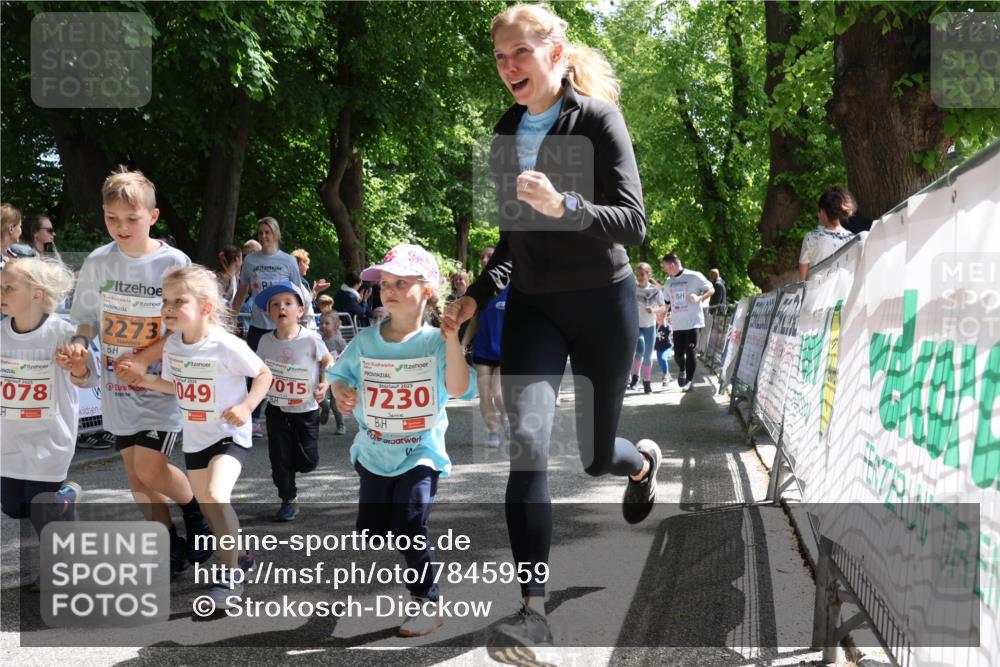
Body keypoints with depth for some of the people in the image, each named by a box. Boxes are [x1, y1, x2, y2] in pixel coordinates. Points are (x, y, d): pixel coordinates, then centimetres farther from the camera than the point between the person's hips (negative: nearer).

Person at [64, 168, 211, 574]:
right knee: (136, 476, 9)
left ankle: (196, 510, 14)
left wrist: (145, 359, -21)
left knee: (150, 469, -14)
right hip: (118, 388, 4)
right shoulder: (98, 263, -1)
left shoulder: (173, 263, -11)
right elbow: (87, 319, 9)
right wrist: (79, 342, -14)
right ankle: (170, 544, 25)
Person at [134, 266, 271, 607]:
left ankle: (230, 576, -12)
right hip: (195, 437, 7)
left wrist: (246, 406, -25)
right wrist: (145, 379, -5)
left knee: (216, 496, -27)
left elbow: (264, 374, -11)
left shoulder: (226, 346, -23)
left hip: (230, 435, -7)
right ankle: (238, 554, 42)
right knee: (207, 506, 16)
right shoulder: (172, 344, -4)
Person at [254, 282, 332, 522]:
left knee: (308, 461, 1)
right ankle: (289, 500, 22)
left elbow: (328, 361, 0)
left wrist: (325, 384, -13)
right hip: (277, 409, 2)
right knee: (280, 458, 3)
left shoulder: (311, 339, -17)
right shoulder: (266, 341, -9)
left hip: (306, 409, -2)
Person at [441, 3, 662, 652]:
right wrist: (478, 295, 11)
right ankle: (534, 607, -19)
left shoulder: (597, 119, -10)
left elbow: (633, 223, -17)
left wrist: (563, 206, -32)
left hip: (601, 301, -3)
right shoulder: (507, 133, 7)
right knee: (527, 440, -19)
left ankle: (642, 460, 50)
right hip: (532, 305, 3)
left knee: (595, 455, 10)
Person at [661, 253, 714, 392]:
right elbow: (665, 302, 22)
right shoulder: (669, 283, 13)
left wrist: (699, 298, -18)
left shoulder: (694, 277, -5)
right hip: (677, 324, 5)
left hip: (693, 322, -5)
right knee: (678, 354, 2)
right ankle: (682, 370, 32)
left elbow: (711, 290, -3)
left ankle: (689, 380, 0)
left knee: (690, 351, -10)